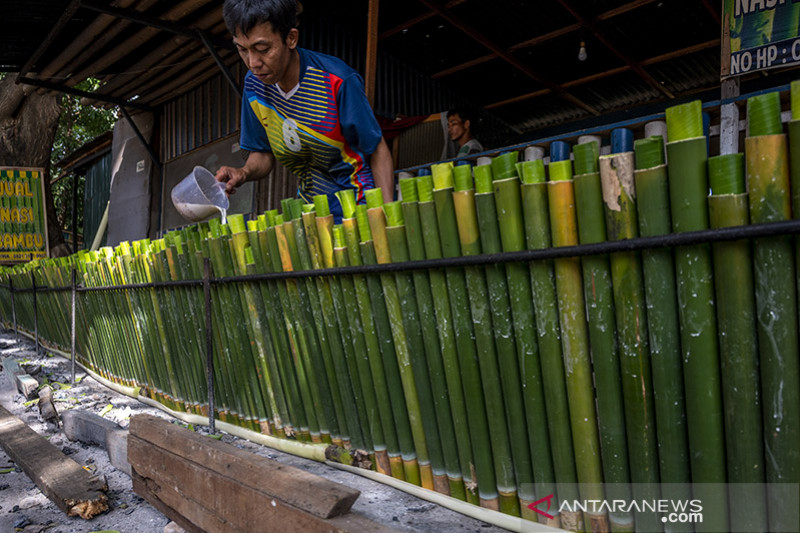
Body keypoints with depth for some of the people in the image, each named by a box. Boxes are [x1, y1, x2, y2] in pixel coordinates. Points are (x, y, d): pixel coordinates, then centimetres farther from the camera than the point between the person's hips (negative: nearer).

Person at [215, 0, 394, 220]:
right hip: (310, 206, 5)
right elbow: (263, 152, 7)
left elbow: (378, 151, -15)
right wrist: (245, 172, -16)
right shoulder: (254, 85, -5)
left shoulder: (338, 83, -22)